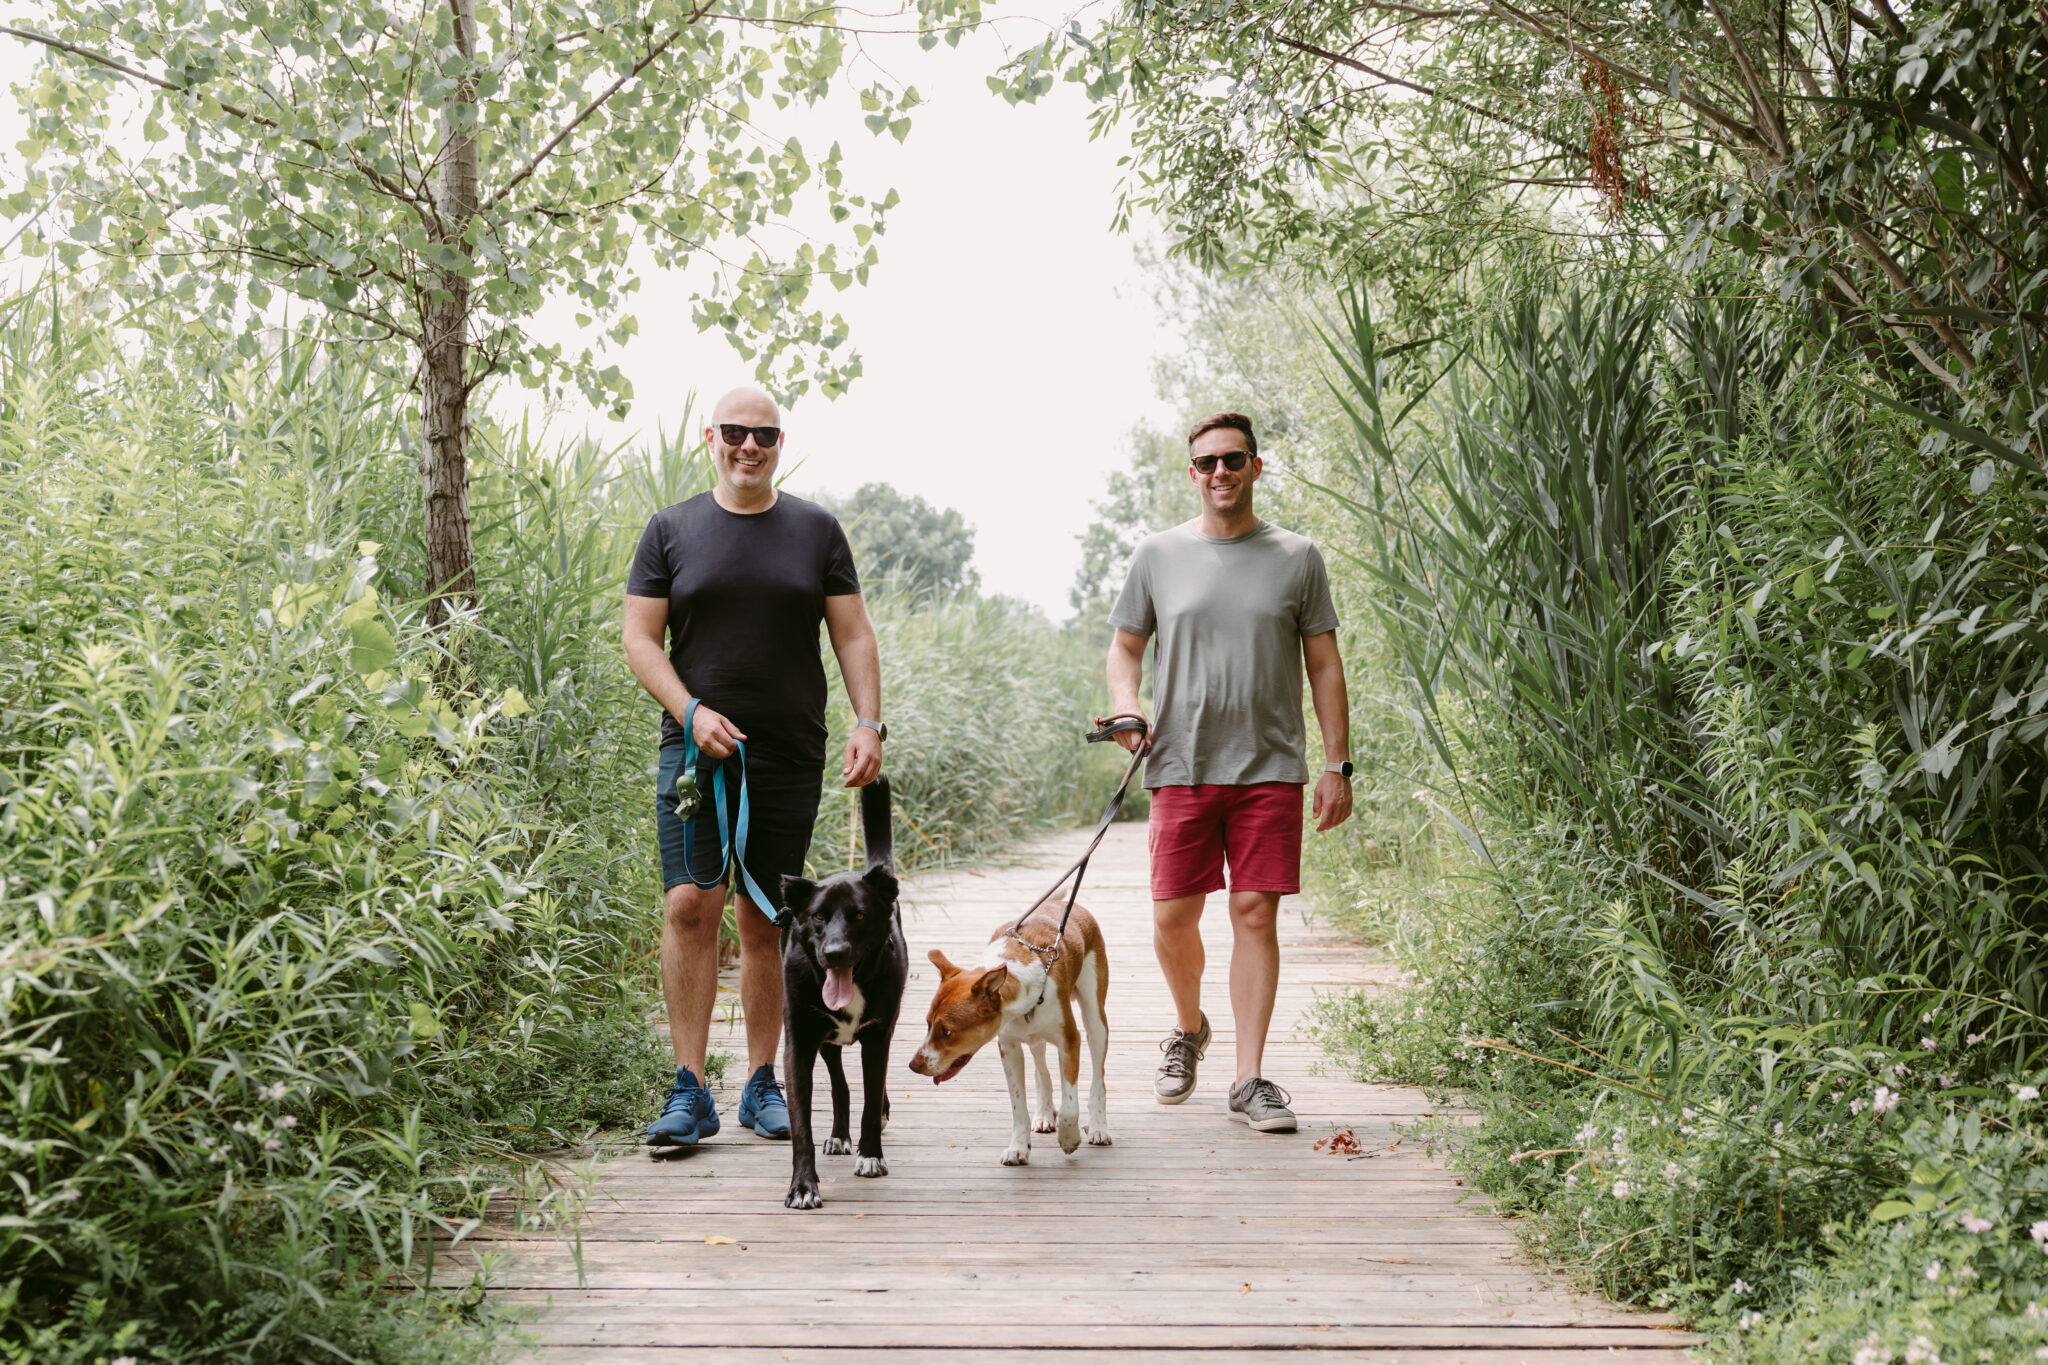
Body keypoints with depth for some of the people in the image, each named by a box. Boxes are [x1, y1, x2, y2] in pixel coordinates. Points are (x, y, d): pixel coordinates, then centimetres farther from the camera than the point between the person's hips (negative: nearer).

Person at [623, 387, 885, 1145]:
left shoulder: (816, 531, 10)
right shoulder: (672, 530, 7)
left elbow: (853, 636, 9)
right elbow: (640, 639, 5)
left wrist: (869, 723, -4)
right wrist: (692, 712, -10)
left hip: (789, 756, 1)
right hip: (697, 749, -1)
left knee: (766, 920, 5)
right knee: (690, 904, -11)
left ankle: (762, 1085, 15)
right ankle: (689, 1091, -6)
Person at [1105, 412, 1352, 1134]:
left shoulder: (1295, 558, 6)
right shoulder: (1158, 555, 7)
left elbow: (1324, 665, 8)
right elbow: (1126, 647, 14)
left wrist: (1337, 765, 3)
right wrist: (1126, 705, -7)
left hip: (1271, 769, -1)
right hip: (1182, 769, 1)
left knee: (1256, 915, -3)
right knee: (1173, 918, 1)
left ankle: (1250, 1079, 5)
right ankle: (1188, 1028, 30)